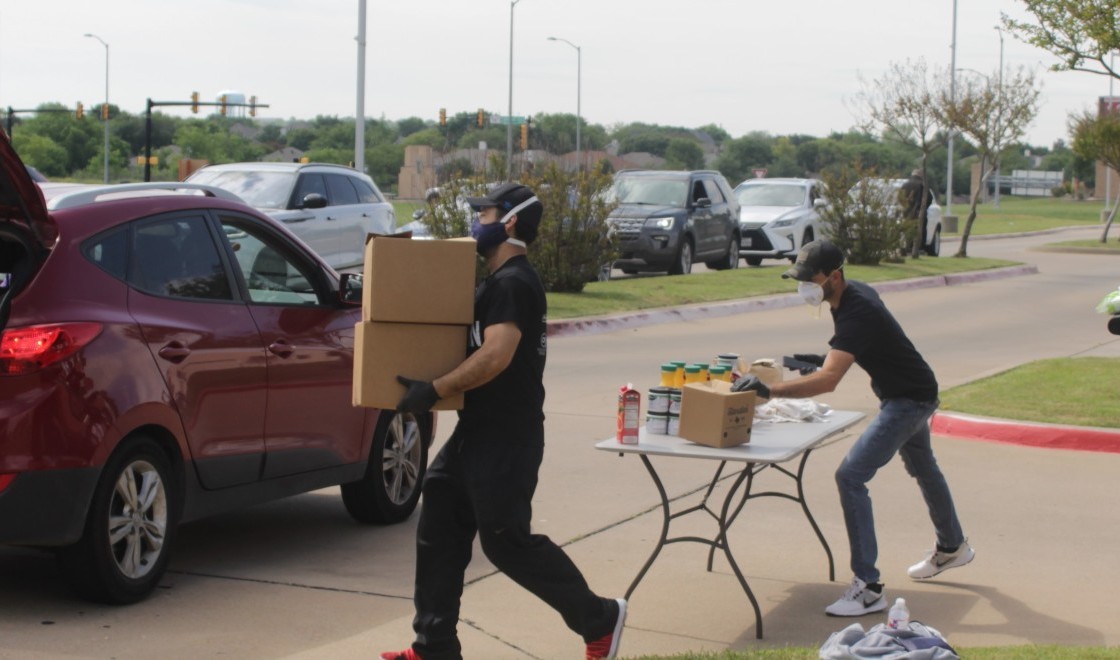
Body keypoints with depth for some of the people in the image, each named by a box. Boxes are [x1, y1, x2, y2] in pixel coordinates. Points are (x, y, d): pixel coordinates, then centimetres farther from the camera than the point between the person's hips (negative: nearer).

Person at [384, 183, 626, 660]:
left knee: (507, 541, -4)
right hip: (478, 433, 10)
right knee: (438, 536, 9)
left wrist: (435, 390, -26)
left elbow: (496, 355, -28)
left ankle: (600, 619, 10)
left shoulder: (513, 284, -17)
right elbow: (476, 346, 25)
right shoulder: (499, 282, 16)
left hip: (506, 440, -10)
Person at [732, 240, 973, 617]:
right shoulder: (854, 293, -2)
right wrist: (823, 358, 2)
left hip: (909, 400, -11)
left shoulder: (856, 313, -32)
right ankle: (952, 547, 56)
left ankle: (868, 588, -20)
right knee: (921, 468, 31)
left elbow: (828, 381, -43)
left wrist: (769, 390, -50)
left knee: (851, 476, -20)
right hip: (912, 393, 11)